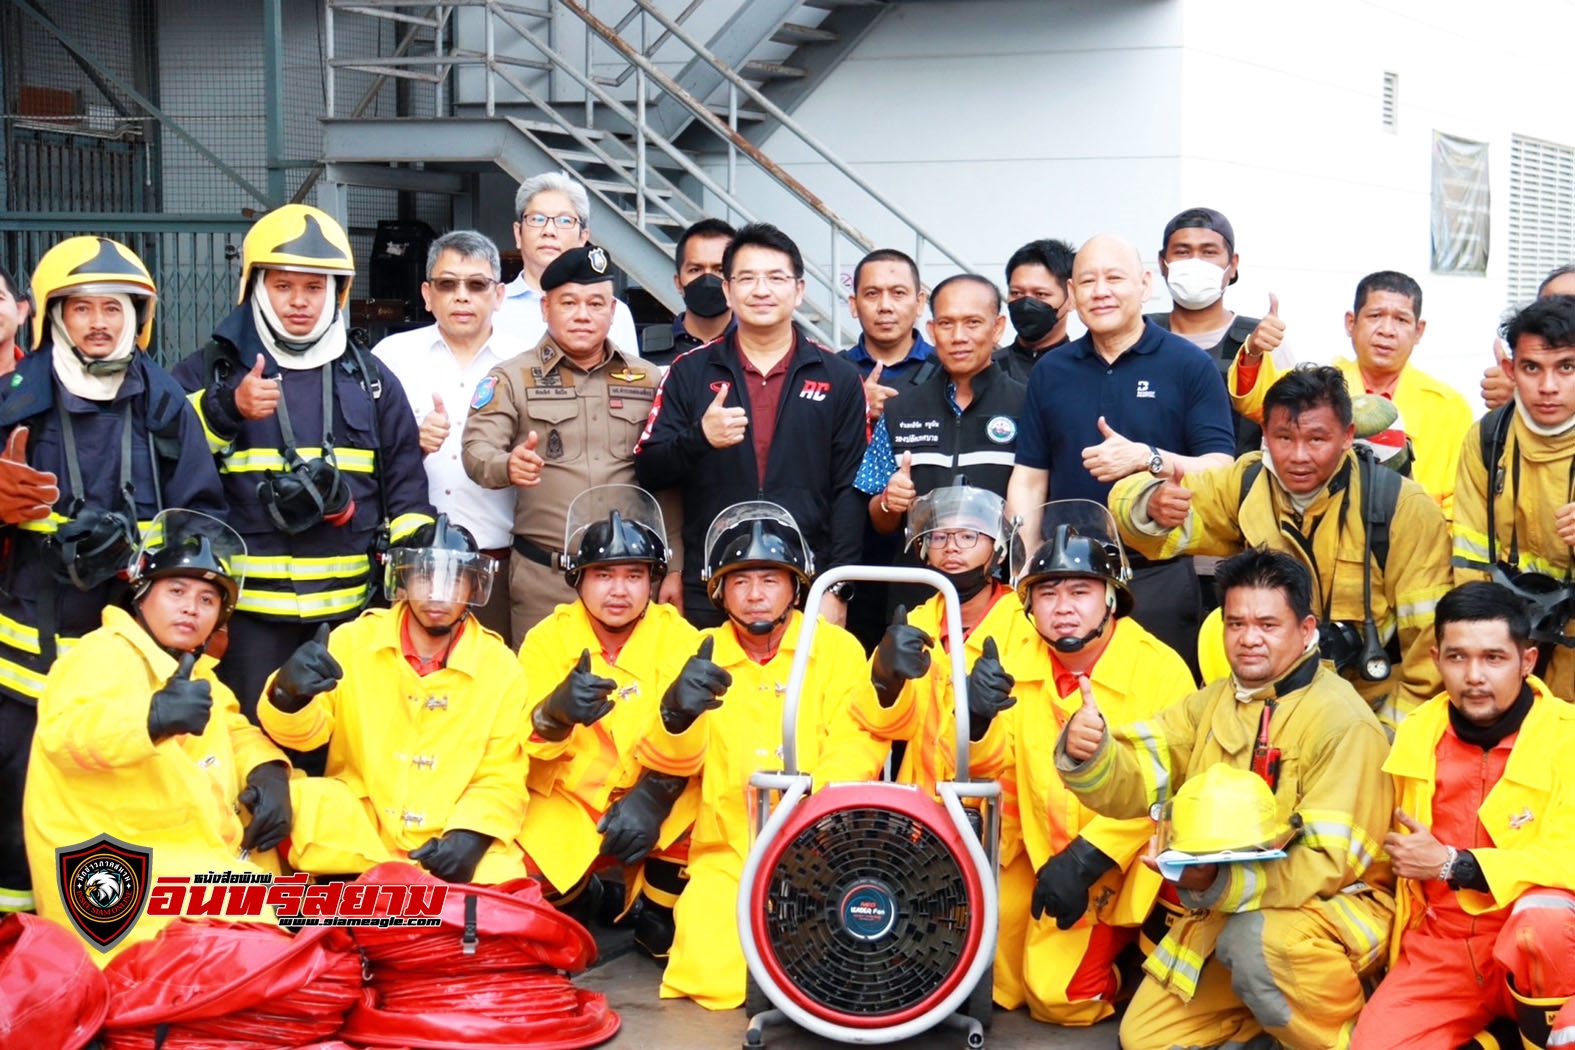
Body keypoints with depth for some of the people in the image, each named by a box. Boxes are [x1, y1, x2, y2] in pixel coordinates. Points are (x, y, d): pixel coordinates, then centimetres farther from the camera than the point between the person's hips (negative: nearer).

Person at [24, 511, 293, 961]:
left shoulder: (195, 670, 21)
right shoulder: (104, 654, -11)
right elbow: (65, 733, -29)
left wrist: (268, 771, -1)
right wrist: (151, 716, -48)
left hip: (203, 852, 10)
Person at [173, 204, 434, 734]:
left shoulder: (372, 381, 14)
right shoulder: (208, 372, 7)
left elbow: (406, 488, 15)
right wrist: (227, 408, -19)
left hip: (350, 613, 2)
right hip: (248, 613, -2)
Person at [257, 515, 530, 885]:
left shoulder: (500, 666, 1)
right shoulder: (354, 639, 0)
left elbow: (501, 778, 4)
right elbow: (303, 732, -2)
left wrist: (470, 834, -15)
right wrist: (290, 694, -26)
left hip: (452, 846, 0)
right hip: (354, 833, 0)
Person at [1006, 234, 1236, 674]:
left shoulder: (1190, 365, 1)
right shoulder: (1050, 372, 11)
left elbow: (1220, 472, -5)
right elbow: (1029, 479, 11)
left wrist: (1149, 459, -21)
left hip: (1160, 578, -3)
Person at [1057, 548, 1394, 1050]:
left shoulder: (1342, 722, -18)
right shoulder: (1211, 703, 5)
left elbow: (1328, 863, -23)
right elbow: (1133, 781, -5)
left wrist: (1221, 885, -34)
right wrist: (1087, 754, -28)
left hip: (1336, 902, -7)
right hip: (1226, 910, 7)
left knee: (1255, 938, -37)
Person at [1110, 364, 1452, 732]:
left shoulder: (1402, 508, -11)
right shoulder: (1246, 483, 0)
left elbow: (1429, 638, -8)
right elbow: (1128, 503, 3)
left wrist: (1394, 730, -12)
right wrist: (1154, 505, -19)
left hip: (1375, 712, -4)